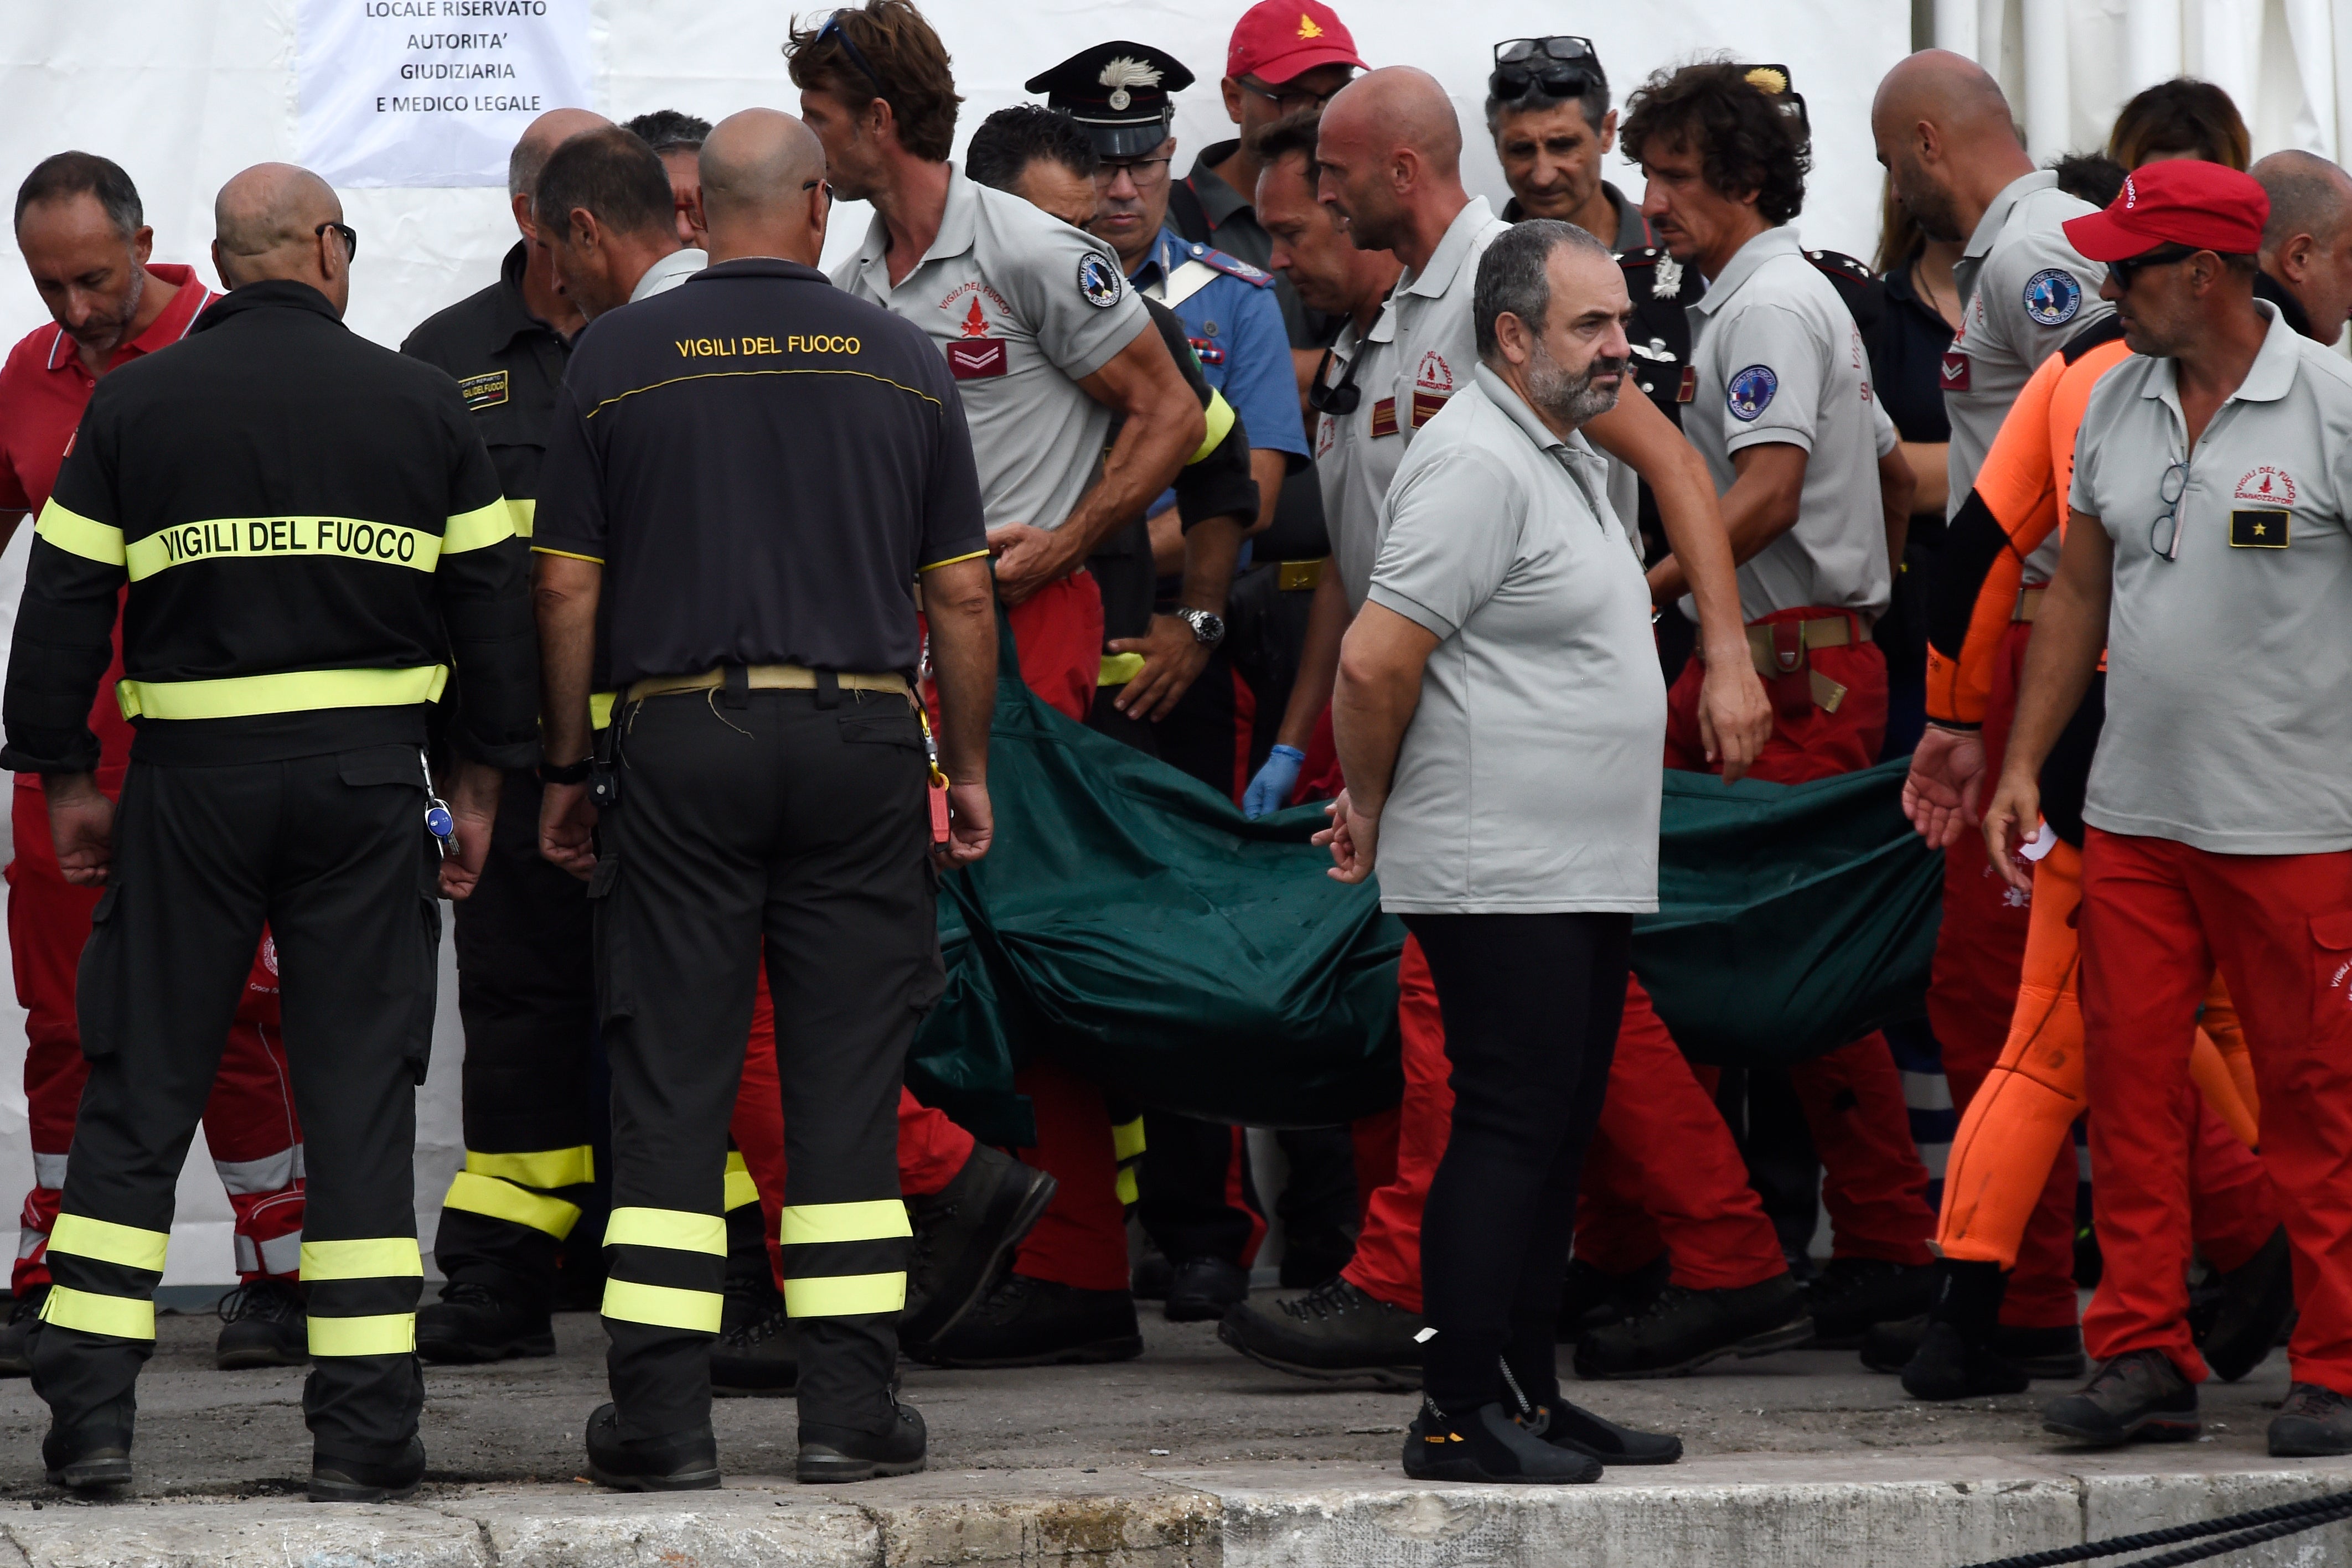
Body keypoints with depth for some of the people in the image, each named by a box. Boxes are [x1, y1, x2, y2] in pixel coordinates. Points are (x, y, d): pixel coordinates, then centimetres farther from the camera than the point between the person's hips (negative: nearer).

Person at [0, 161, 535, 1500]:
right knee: (362, 1091, 3)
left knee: (140, 1089, 6)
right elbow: (493, 600, 6)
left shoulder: (137, 405, 2)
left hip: (192, 780, 0)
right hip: (370, 775, 0)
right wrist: (481, 781, 13)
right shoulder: (420, 403, 4)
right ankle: (364, 1428, 0)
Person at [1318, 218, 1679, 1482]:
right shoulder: (1477, 465, -16)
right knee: (1509, 1128, -9)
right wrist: (1372, 811, -6)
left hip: (1586, 874, 10)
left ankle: (1529, 1395, 17)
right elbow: (1375, 664, -20)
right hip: (1503, 877, -10)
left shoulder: (1560, 455, 18)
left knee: (1554, 1137, 11)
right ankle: (1458, 1414, -7)